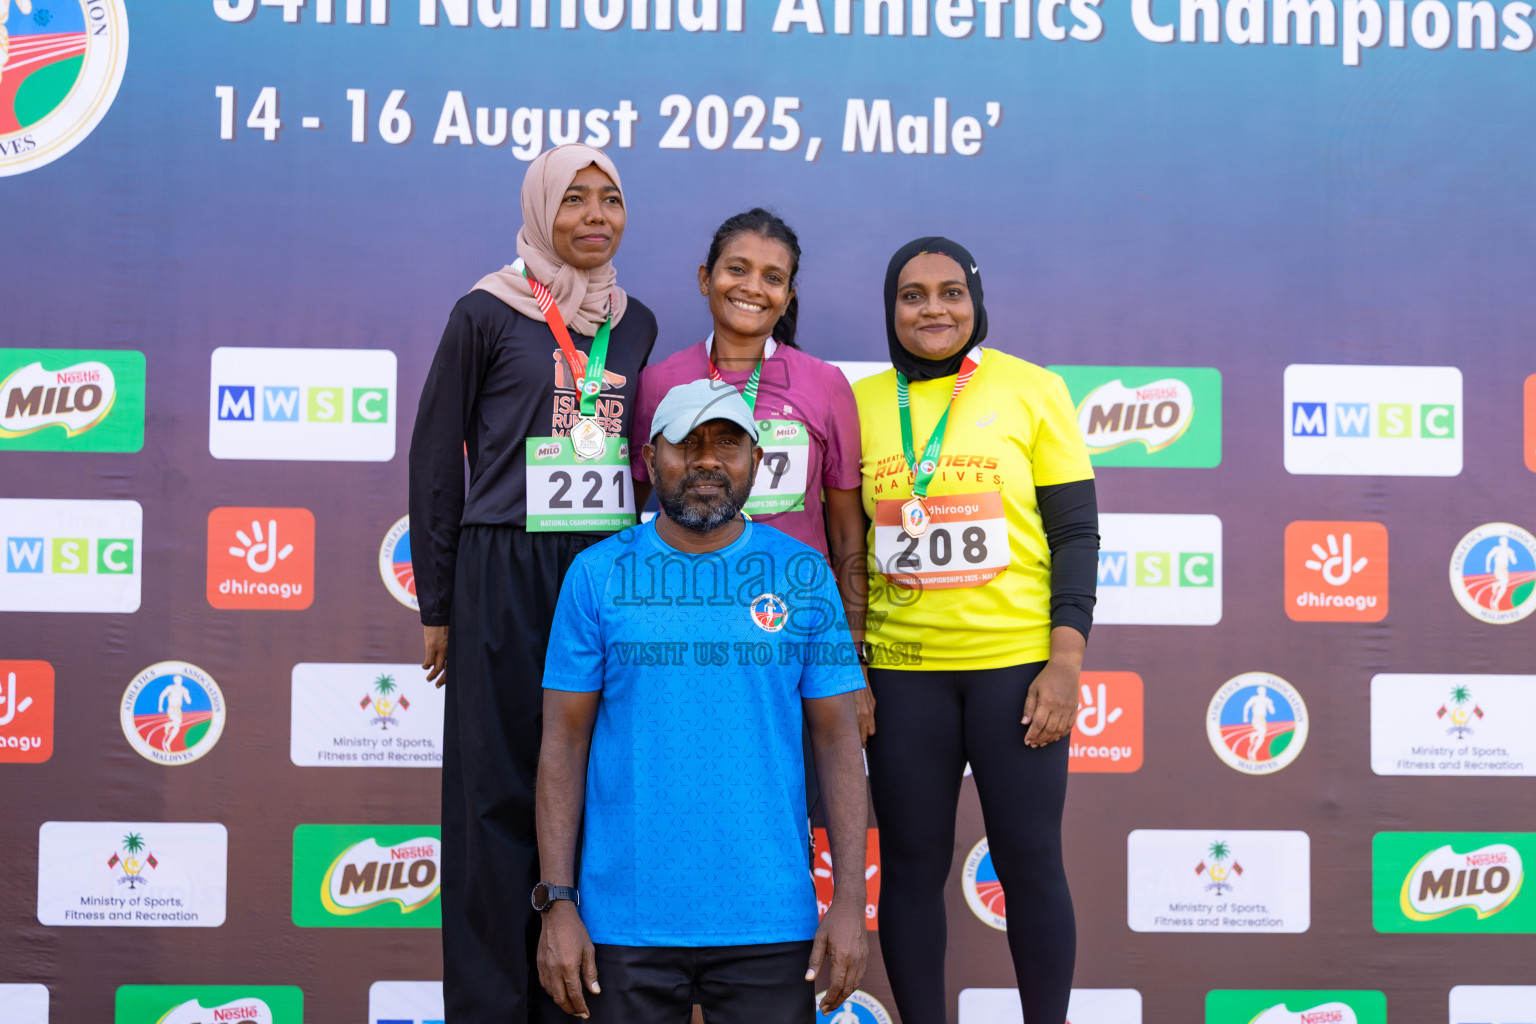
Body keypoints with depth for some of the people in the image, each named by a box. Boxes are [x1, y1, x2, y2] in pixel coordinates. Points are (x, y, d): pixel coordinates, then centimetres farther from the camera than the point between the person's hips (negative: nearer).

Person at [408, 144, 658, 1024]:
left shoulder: (636, 323, 12)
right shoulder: (488, 313, -1)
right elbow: (436, 455, 2)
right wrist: (438, 604, 0)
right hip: (505, 577, -4)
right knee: (500, 794, 0)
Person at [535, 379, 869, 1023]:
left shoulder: (804, 576, 3)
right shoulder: (597, 575, 1)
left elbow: (837, 740, 3)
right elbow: (564, 742, 1)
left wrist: (851, 899, -4)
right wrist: (557, 904, -5)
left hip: (770, 921, 1)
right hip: (625, 920, 0)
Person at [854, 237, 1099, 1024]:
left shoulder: (1032, 390, 1)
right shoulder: (860, 403, 6)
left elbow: (1076, 534, -1)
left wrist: (1066, 662, -9)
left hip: (1017, 663, -2)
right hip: (900, 670, 2)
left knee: (1029, 863, 3)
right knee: (911, 865, 7)